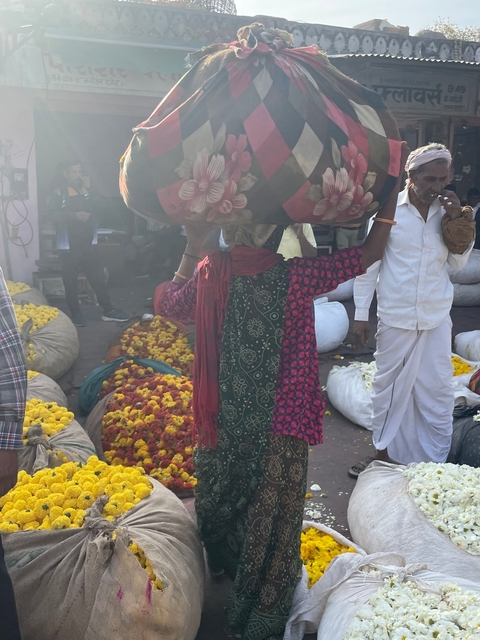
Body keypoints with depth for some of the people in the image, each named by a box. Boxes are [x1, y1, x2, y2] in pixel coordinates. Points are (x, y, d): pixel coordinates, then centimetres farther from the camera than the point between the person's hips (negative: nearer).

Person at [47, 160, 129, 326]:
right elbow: (54, 215, -15)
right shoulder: (58, 193, -1)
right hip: (69, 245, -4)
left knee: (98, 276, 3)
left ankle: (108, 311, 7)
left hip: (88, 243, 4)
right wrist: (75, 215, -26)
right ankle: (76, 313, 14)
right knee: (70, 280, 3)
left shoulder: (86, 190, 15)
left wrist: (90, 190, -5)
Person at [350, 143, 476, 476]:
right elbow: (368, 262, -4)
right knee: (389, 385, 10)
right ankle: (385, 451, 27)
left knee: (438, 389, 7)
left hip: (437, 317, 3)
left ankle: (436, 459, 21)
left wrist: (458, 219, -8)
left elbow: (459, 262, 6)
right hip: (396, 316, -3)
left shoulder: (447, 211, 4)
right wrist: (361, 313, -4)